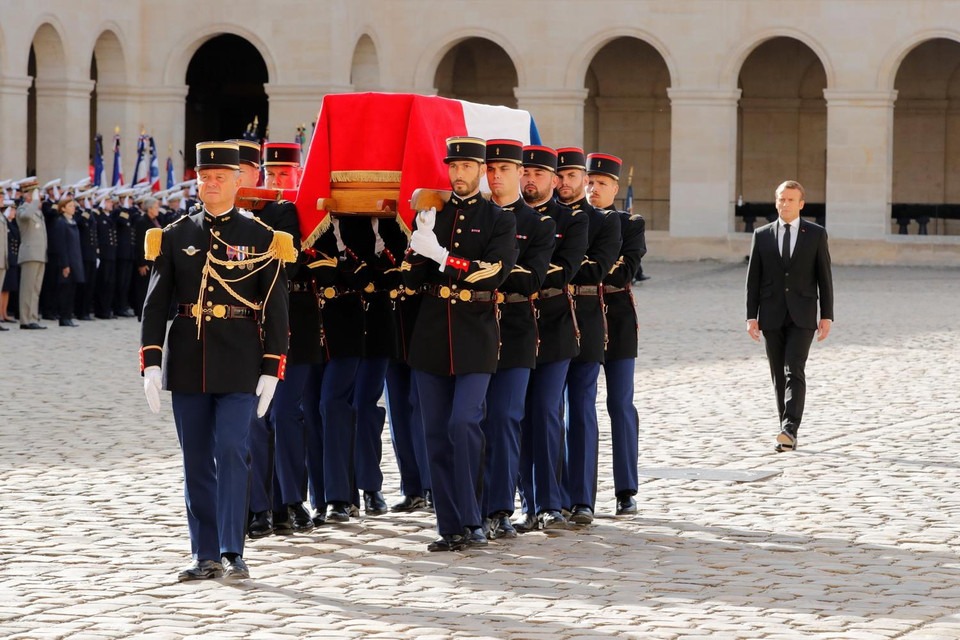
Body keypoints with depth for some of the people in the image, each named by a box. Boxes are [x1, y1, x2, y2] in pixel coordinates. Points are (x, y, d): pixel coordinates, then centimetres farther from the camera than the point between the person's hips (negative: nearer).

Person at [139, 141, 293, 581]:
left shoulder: (261, 239, 1)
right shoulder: (175, 237, 6)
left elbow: (275, 309, 1)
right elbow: (156, 303, 4)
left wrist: (271, 371, -5)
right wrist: (151, 363, -5)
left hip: (239, 364, -2)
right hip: (188, 362, 3)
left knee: (231, 451, -11)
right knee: (197, 460, 5)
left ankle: (232, 552, -7)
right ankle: (206, 556, 11)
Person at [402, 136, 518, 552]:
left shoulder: (499, 221, 2)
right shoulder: (430, 216, 11)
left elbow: (494, 274, -13)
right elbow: (411, 280, 6)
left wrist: (441, 255, -18)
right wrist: (420, 240, -11)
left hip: (476, 338, -4)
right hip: (431, 338, 4)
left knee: (463, 424, -16)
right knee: (437, 434, 4)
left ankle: (471, 522, -8)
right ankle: (450, 528, 10)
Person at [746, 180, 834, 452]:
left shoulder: (816, 234, 3)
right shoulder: (762, 235, 6)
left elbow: (824, 277, 2)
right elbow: (753, 279, 6)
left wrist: (827, 316, -4)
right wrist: (751, 317, -2)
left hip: (802, 317, -3)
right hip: (772, 317, 3)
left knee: (794, 371, -16)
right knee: (779, 376, 6)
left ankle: (789, 430, -24)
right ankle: (788, 434, 13)